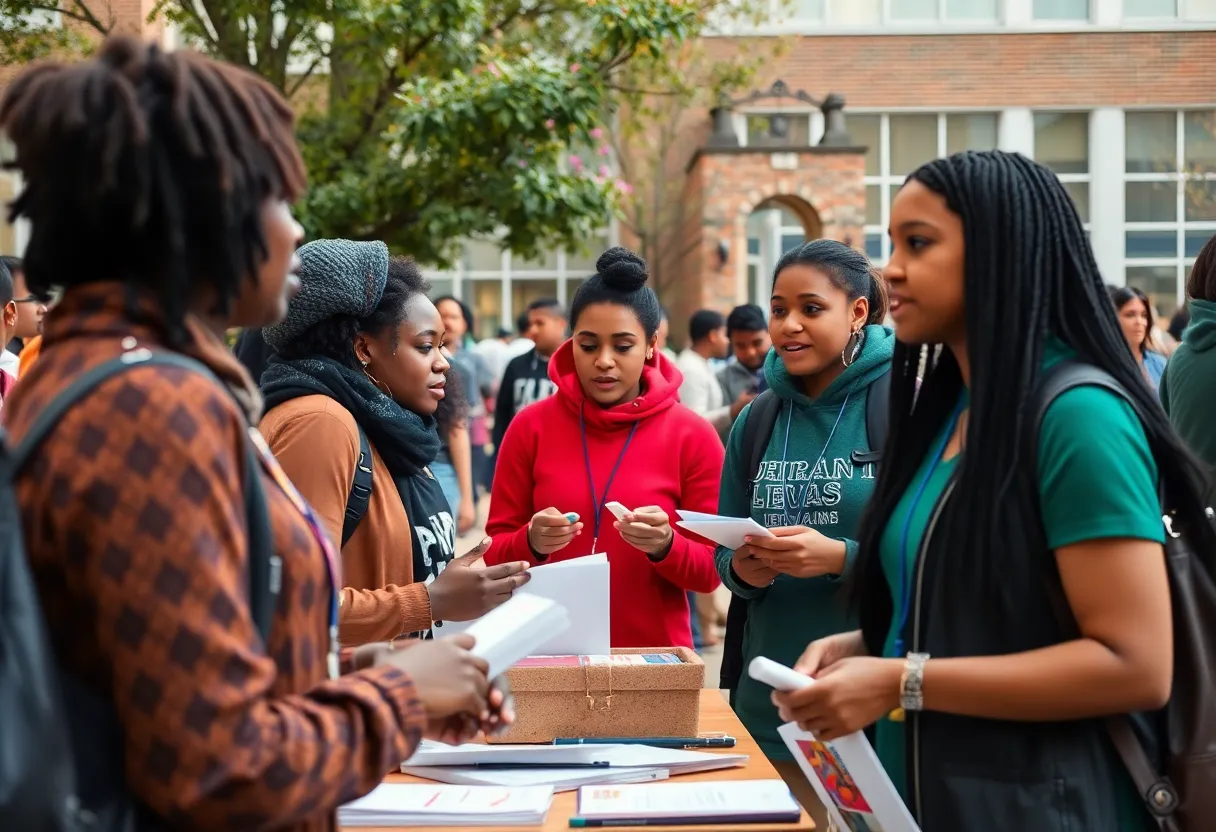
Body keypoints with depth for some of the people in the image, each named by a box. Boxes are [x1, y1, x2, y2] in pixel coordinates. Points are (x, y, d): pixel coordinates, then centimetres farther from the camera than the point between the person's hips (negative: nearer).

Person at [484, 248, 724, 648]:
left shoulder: (693, 436, -6)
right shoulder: (531, 427, -3)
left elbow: (711, 570, -3)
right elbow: (495, 556, 0)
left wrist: (666, 546, -22)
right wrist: (531, 544, -20)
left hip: (653, 654, -1)